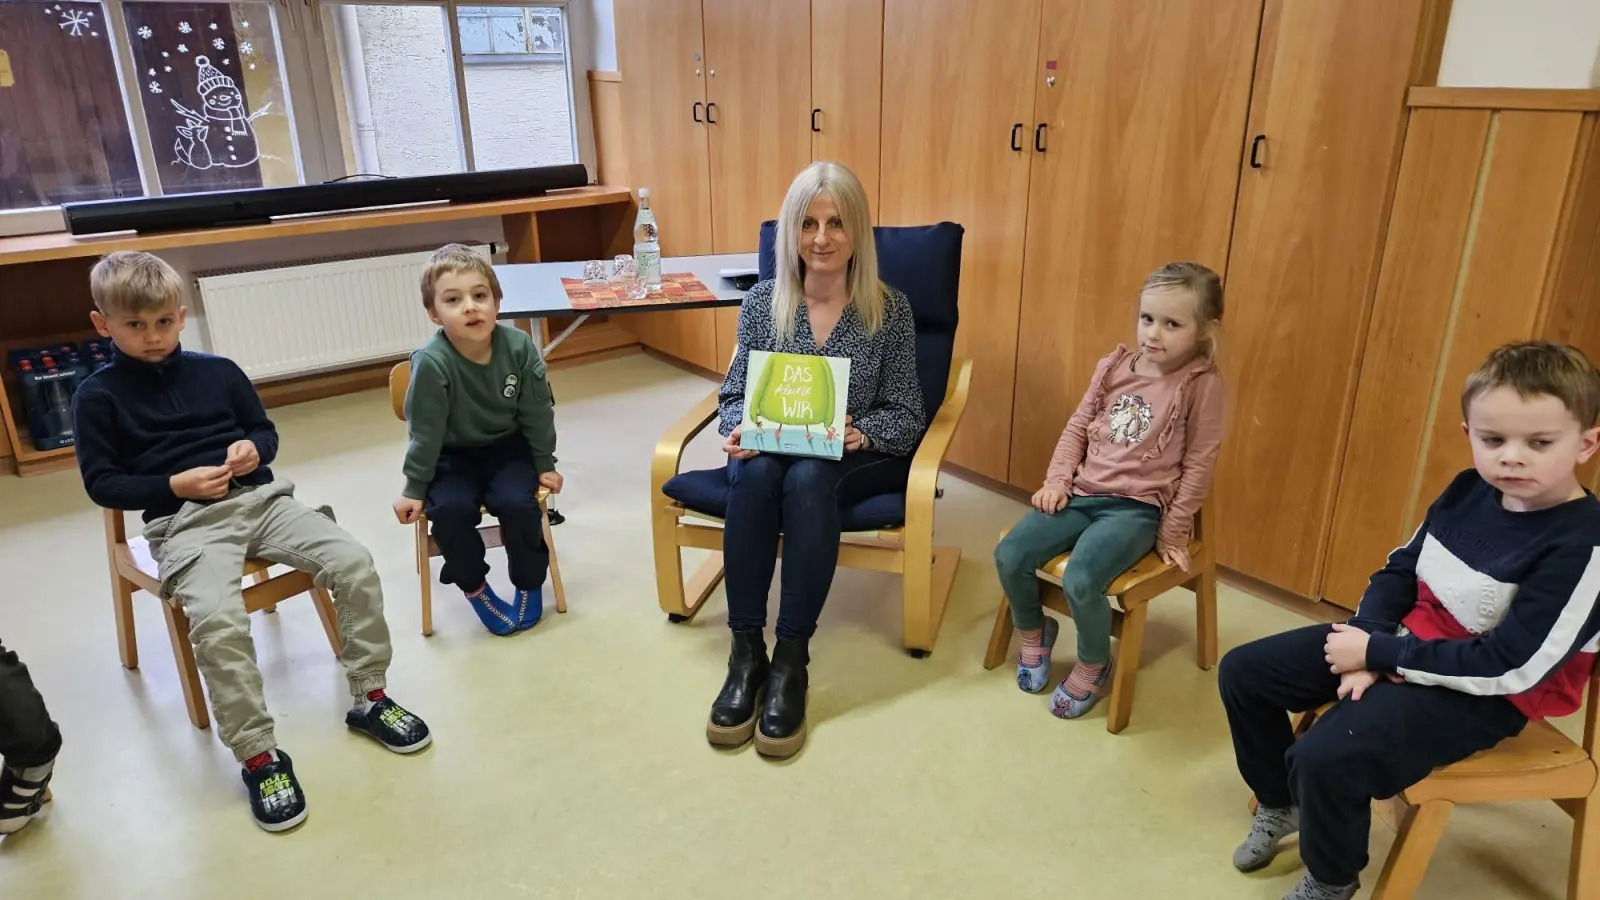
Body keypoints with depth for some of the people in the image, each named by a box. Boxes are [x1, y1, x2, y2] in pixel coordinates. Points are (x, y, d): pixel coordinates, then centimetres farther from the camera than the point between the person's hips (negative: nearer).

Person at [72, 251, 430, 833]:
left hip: (261, 497, 4)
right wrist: (175, 485, -12)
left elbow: (266, 430, 19)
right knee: (217, 621, -32)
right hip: (184, 521, -3)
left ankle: (369, 698, -2)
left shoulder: (218, 371, 12)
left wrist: (254, 449, -4)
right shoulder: (98, 396, 4)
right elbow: (101, 483, 3)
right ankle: (258, 754, -16)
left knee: (355, 564, -18)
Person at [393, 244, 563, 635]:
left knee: (517, 503, -23)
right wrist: (414, 488, -9)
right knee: (449, 509, -25)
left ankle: (529, 583, 6)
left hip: (508, 446, 1)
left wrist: (545, 464, 1)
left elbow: (537, 412, -6)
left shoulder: (519, 346, -20)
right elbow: (425, 432, -16)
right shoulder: (431, 363, -27)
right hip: (453, 455, -1)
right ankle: (475, 588, 4)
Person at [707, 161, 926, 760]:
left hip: (860, 459, -2)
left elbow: (906, 417, -5)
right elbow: (734, 393, 5)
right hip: (772, 449, 2)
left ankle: (791, 659, -29)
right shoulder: (762, 301, 1)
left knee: (808, 477, -36)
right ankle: (746, 651, -26)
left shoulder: (889, 309, -5)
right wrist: (738, 430, -19)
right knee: (756, 472, -34)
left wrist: (859, 433, -26)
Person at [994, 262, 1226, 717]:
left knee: (1080, 580, -28)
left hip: (1137, 507, -5)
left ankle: (1094, 665, 3)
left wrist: (1172, 532, -5)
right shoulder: (1115, 364, 6)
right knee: (1008, 556, -12)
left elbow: (1198, 466, -6)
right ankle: (1034, 631, 18)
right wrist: (1057, 481, 1)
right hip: (1082, 493, 5)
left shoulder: (1203, 384, -9)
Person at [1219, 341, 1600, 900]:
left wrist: (1378, 653, -21)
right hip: (1404, 642, 8)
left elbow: (1509, 667, -25)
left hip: (1482, 694, -8)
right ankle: (1280, 805, 28)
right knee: (1243, 671, 5)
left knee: (1327, 757, -30)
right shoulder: (1468, 490, -2)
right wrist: (1368, 648, -11)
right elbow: (1399, 570, 6)